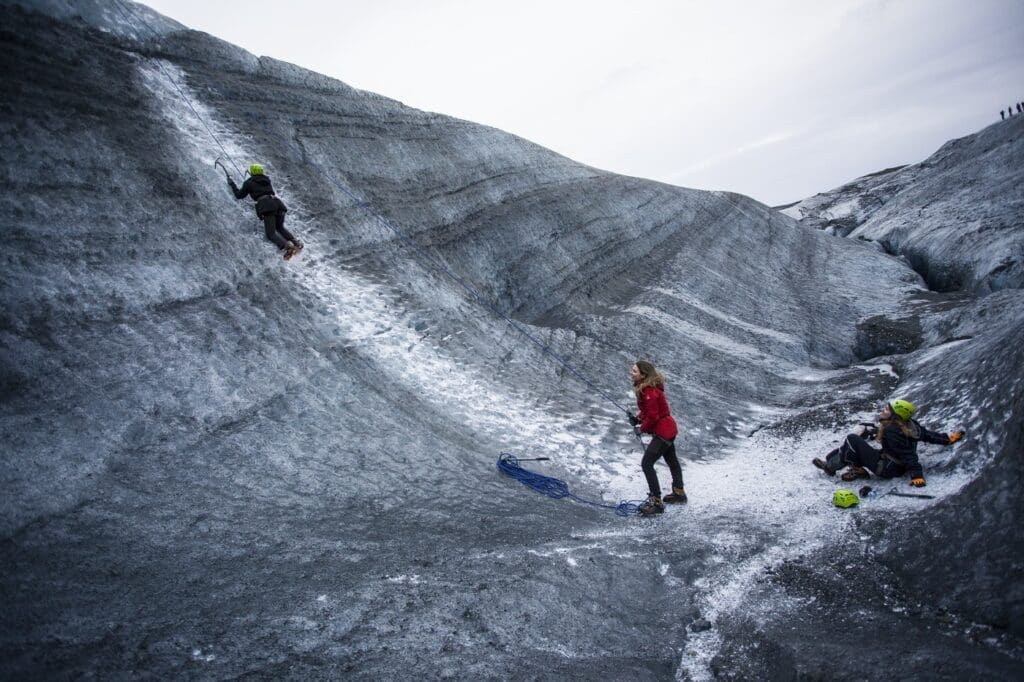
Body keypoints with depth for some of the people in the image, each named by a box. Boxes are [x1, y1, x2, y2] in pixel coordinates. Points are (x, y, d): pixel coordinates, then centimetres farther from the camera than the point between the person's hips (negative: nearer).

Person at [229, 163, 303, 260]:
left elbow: (239, 195, 23)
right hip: (277, 202, 5)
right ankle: (296, 243, -2)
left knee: (271, 233, -8)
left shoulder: (249, 182, 14)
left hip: (266, 205, -5)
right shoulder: (267, 180, 29)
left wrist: (232, 183, 36)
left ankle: (287, 246, -37)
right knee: (280, 228, 23)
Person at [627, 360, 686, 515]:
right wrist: (637, 418, 1)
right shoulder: (646, 388, 4)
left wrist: (641, 429, -12)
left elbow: (653, 416, -26)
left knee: (646, 464, -12)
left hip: (662, 431, -11)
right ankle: (679, 493, 44)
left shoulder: (649, 392, -27)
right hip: (669, 428, 11)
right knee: (672, 461, 25)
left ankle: (656, 501, -6)